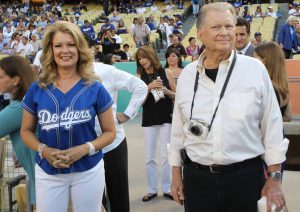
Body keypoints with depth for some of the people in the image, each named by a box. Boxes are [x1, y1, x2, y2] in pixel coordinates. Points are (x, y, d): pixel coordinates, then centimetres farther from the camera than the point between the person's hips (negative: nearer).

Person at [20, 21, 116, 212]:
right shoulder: (37, 89, -1)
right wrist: (43, 150, -13)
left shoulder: (95, 88, -5)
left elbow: (110, 132, -1)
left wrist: (86, 148, -17)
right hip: (48, 172, 1)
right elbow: (26, 130, 6)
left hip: (88, 171, -1)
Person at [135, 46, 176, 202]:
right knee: (150, 157, 7)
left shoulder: (166, 73, -2)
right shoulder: (139, 76, 0)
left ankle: (167, 188, 18)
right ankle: (152, 189, 20)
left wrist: (166, 91, -15)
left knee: (166, 155, 5)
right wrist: (149, 87, -17)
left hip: (166, 118, -1)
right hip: (149, 120, 1)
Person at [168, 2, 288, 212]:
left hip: (244, 176, -2)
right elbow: (178, 128, 9)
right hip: (196, 177, 2)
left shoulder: (255, 69, -6)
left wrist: (274, 178, -1)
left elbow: (272, 125, -2)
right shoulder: (187, 74, 1)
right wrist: (176, 175, 12)